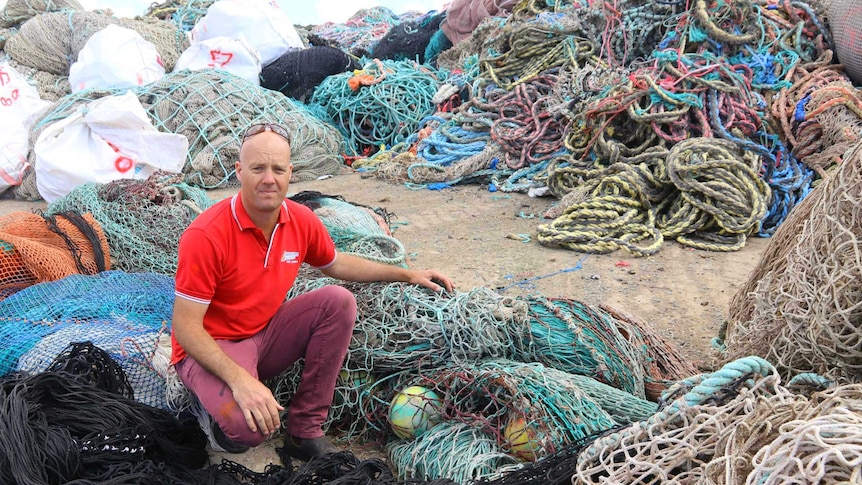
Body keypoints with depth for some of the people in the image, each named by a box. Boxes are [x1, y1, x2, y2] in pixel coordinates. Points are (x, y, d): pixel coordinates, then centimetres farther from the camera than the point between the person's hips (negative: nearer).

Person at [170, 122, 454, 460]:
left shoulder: (301, 220, -6)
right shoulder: (206, 235, -25)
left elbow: (334, 263, 15)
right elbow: (186, 326, -22)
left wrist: (408, 275, 13)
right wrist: (238, 379, -35)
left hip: (266, 335, 7)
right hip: (210, 350, -6)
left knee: (338, 301, -14)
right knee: (250, 426, -34)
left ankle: (304, 430, -6)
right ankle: (229, 418, 7)